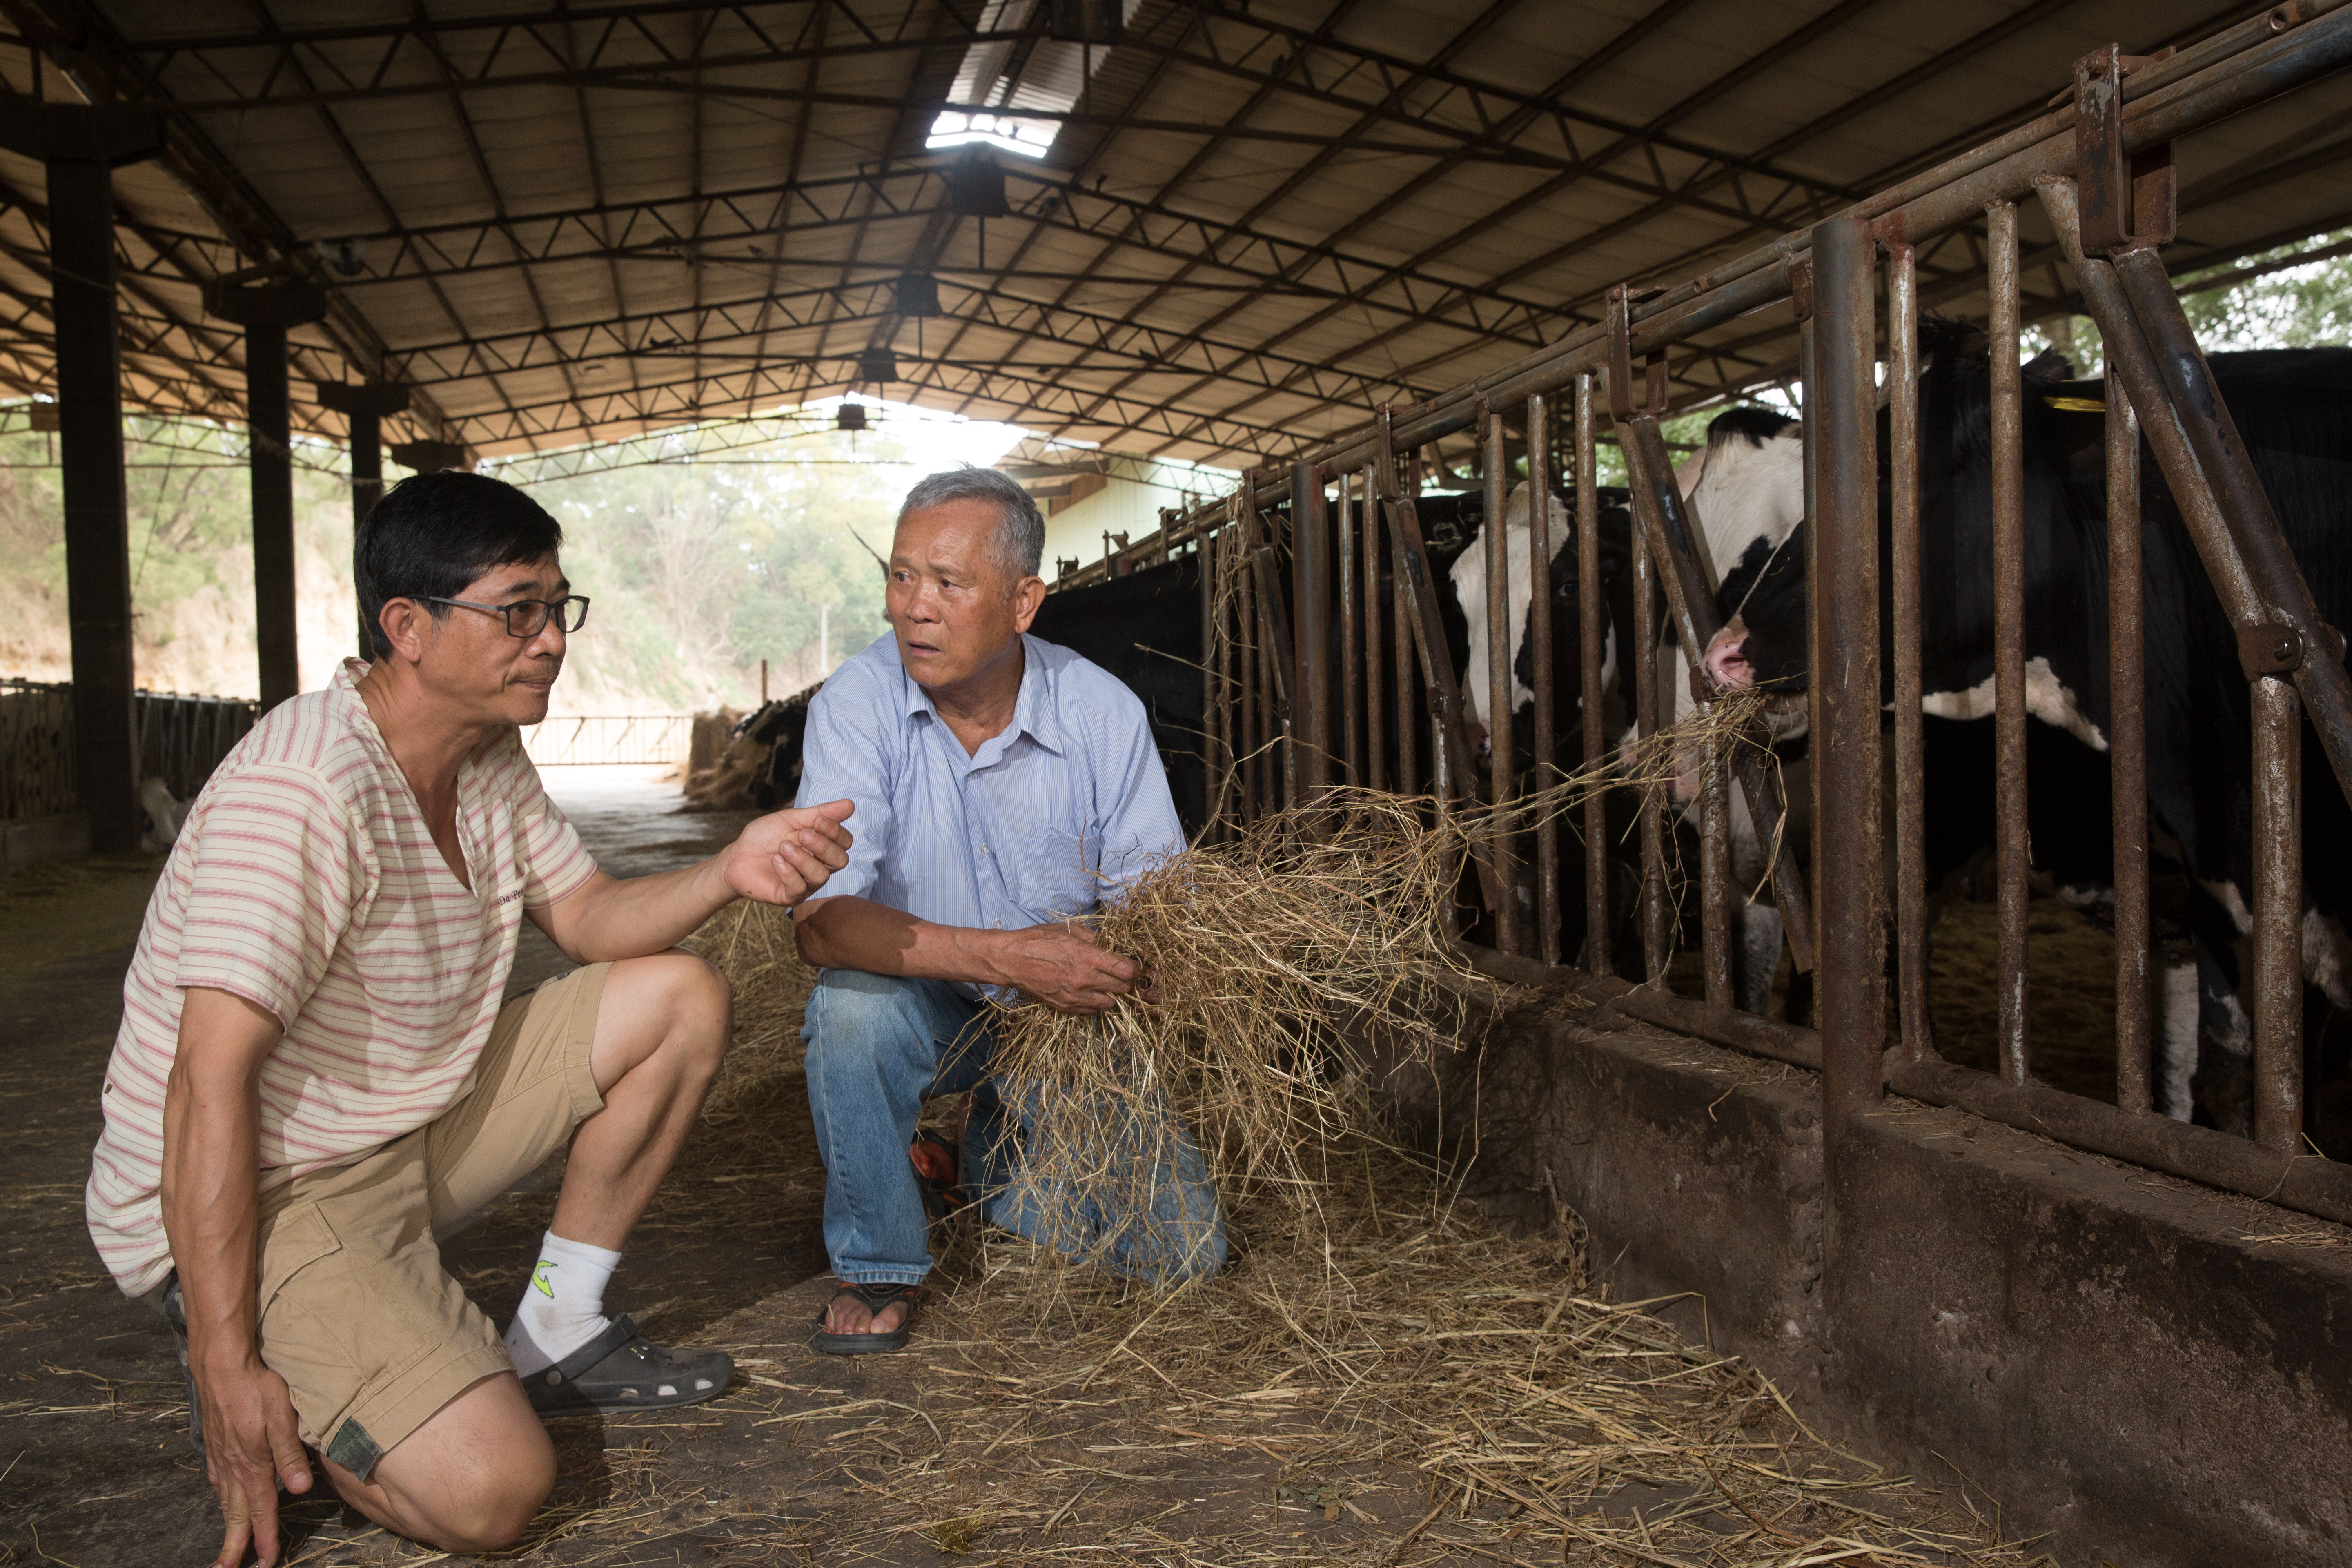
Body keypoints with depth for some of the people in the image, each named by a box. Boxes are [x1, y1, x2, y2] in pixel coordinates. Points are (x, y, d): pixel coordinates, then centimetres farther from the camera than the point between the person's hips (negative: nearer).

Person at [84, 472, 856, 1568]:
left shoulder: (487, 756, 2)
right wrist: (228, 1369, -28)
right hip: (257, 1195, -9)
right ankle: (250, 1391, 4)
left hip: (413, 1128, 9)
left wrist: (731, 873, -12)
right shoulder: (306, 789, -27)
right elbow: (212, 1082, -29)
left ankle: (554, 1338, 11)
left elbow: (586, 918, 9)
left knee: (680, 1001, 1)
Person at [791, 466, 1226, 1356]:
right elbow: (821, 921, -28)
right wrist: (1005, 956, -40)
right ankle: (876, 1265, -9)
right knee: (853, 1000, -36)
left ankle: (998, 1159, 22)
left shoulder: (1104, 713, -12)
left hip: (1067, 1018, 2)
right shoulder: (857, 706, -18)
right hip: (924, 1010, -1)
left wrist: (1132, 953, -31)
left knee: (1182, 1249, -9)